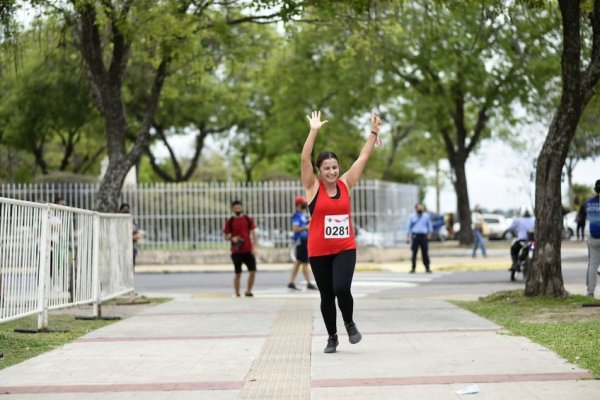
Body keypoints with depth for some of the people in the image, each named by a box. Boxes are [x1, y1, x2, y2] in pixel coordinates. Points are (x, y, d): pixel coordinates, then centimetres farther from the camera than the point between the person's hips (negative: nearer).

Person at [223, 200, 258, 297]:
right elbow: (226, 236, 6)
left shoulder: (248, 219, 4)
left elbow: (253, 233, 4)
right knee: (238, 273, 2)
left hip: (248, 250, 1)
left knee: (252, 271, -5)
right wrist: (232, 239, -16)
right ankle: (237, 294, 11)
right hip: (236, 251, -1)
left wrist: (254, 247, -6)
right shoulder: (230, 221, 1)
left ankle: (248, 291, 12)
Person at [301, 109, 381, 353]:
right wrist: (314, 131, -26)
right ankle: (332, 336, 26)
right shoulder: (313, 187, -4)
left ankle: (350, 324, 10)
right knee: (327, 296, 7)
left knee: (342, 289, -18)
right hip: (319, 251, -1)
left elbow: (363, 157, 5)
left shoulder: (345, 184, 3)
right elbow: (304, 159, -17)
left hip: (345, 249, 1)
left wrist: (374, 132, 0)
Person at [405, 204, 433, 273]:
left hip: (423, 236, 1)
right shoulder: (412, 217, 5)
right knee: (414, 253, -2)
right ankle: (413, 268, 4)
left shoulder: (426, 216, 8)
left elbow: (430, 226, 16)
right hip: (415, 236, -1)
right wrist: (408, 237, 1)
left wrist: (429, 234, 8)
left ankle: (427, 268, 6)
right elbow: (408, 227, 7)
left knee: (425, 253, 0)